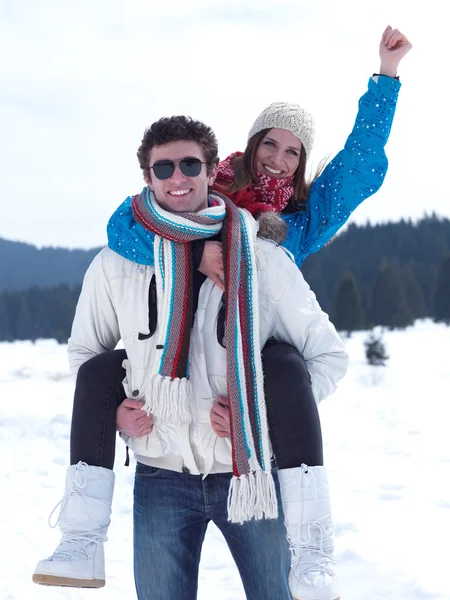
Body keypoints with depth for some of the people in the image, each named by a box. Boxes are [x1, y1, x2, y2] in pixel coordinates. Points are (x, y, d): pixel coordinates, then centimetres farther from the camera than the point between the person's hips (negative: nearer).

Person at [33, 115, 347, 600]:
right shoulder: (115, 266, 2)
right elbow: (84, 353, 17)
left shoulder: (264, 259, -1)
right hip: (161, 475, 1)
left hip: (251, 468, 0)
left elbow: (328, 355, 5)